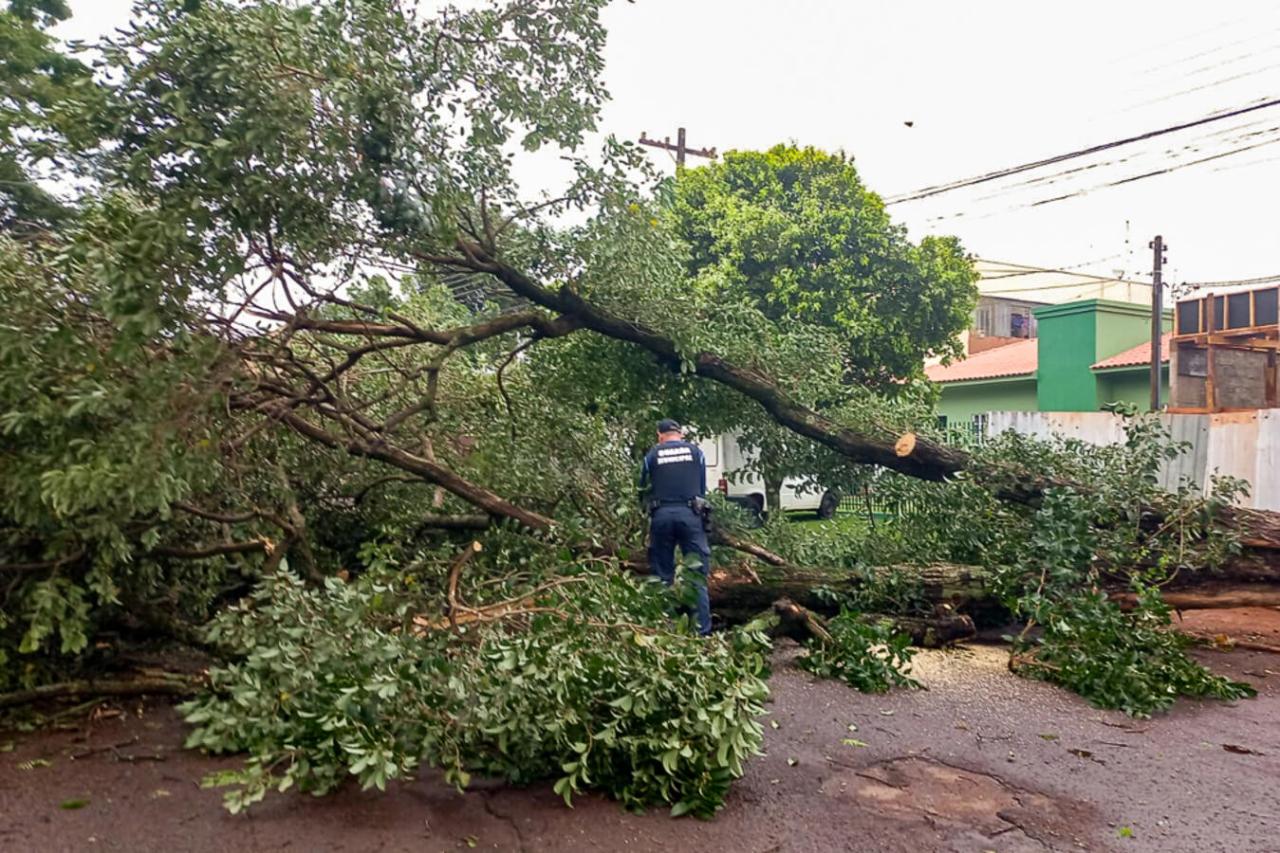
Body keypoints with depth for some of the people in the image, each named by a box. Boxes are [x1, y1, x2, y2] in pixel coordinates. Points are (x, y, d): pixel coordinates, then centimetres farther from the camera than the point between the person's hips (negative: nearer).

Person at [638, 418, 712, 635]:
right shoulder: (695, 451, 11)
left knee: (662, 576, 9)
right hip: (689, 514, 0)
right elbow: (703, 487, 15)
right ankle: (702, 630, -3)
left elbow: (643, 486, 14)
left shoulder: (652, 455, 9)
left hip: (661, 515, 1)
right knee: (698, 576, 2)